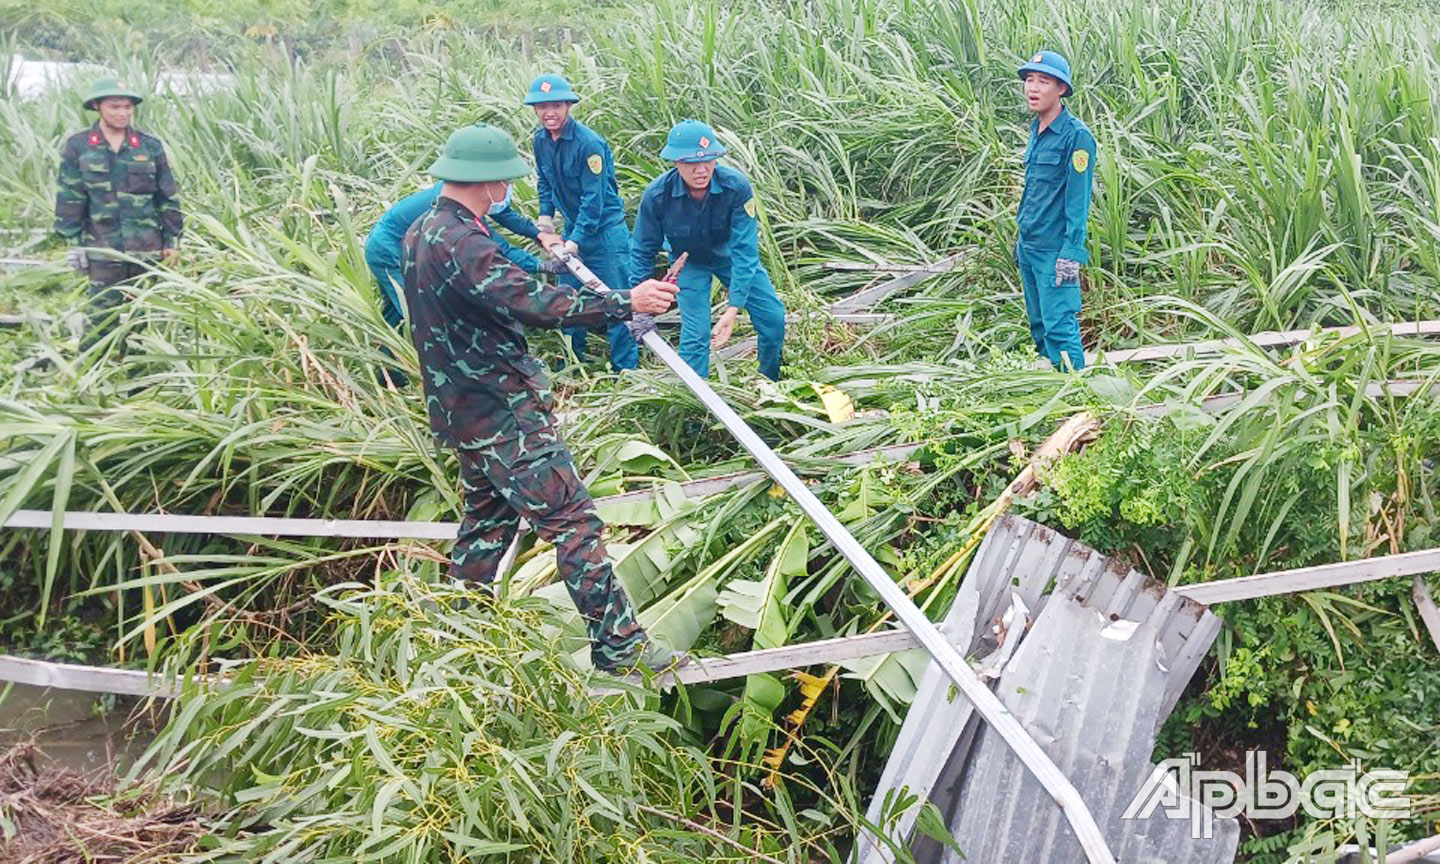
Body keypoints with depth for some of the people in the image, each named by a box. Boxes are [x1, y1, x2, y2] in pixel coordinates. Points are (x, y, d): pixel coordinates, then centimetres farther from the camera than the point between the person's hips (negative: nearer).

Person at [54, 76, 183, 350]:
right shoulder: (78, 146, 0)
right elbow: (69, 198, 1)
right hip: (103, 248, -2)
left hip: (148, 247, 2)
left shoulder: (150, 147, 3)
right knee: (101, 316, 1)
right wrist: (73, 243, -3)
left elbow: (168, 197, 6)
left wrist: (172, 241, 3)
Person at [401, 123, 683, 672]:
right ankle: (618, 643, -4)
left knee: (489, 516, 22)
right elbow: (529, 302, -33)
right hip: (501, 414, -10)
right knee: (572, 519, -7)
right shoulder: (460, 244, -23)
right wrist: (623, 304, -33)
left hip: (467, 411, 10)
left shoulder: (422, 233, 10)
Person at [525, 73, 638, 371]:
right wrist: (545, 225, 8)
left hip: (604, 229, -7)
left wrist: (573, 243, -23)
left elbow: (593, 198, -22)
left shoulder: (588, 143, -21)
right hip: (573, 227, 8)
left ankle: (626, 371, 2)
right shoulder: (541, 139, 2)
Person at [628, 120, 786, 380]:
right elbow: (642, 252, -16)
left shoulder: (737, 187, -34)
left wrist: (733, 308, -39)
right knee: (695, 335, -11)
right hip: (690, 262, -1)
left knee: (773, 318, -1)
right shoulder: (657, 195, -31)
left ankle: (771, 386, 25)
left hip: (730, 254, 1)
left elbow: (744, 250, -33)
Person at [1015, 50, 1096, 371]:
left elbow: (1078, 200, -16)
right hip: (1029, 245, 9)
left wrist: (1071, 254, -20)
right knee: (1038, 325, 14)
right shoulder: (1036, 129, 12)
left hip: (1055, 249, -9)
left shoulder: (1076, 136, -13)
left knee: (1059, 327, -10)